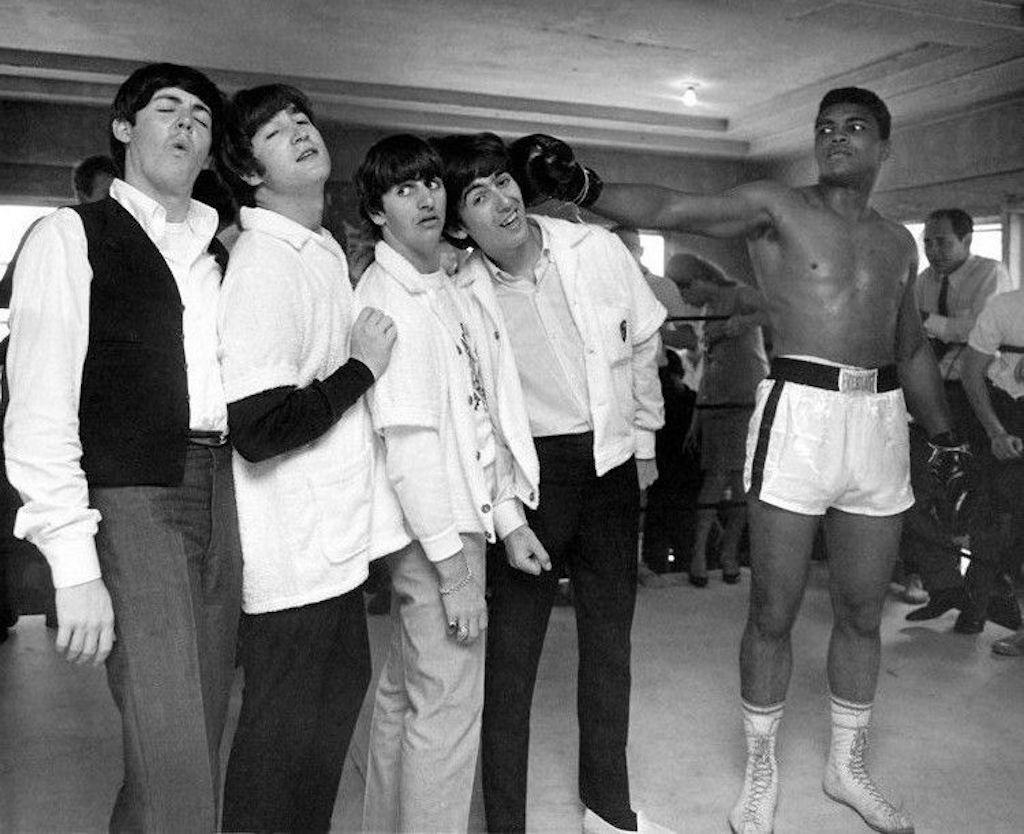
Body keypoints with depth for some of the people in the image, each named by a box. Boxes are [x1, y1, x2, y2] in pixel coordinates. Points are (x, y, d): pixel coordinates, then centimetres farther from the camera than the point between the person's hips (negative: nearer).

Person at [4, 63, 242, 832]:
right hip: (130, 501, -5)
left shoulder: (220, 255, 16)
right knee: (172, 766, -9)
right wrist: (74, 564, -13)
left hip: (221, 497, 5)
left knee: (200, 752, 11)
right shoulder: (74, 235, 2)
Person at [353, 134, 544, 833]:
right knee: (448, 706, 1)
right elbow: (409, 436, -20)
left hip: (463, 514, 8)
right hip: (433, 526, -8)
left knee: (404, 691, 20)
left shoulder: (462, 288, 11)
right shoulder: (386, 298, -14)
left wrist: (508, 516, 11)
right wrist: (453, 566, -21)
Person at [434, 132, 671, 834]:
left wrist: (643, 441, 14)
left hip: (613, 462, 3)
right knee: (512, 649, 0)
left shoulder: (597, 250, -5)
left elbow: (644, 345, 9)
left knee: (610, 641, 15)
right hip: (526, 468, -3)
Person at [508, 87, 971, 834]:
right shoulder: (777, 207, 1)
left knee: (863, 613, 13)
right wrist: (582, 187, -25)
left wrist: (946, 439, 19)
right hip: (799, 413, -5)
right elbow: (670, 209, -12)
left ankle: (848, 766, 34)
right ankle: (761, 772, 23)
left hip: (881, 421, 5)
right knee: (773, 614, 3)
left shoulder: (898, 242, 16)